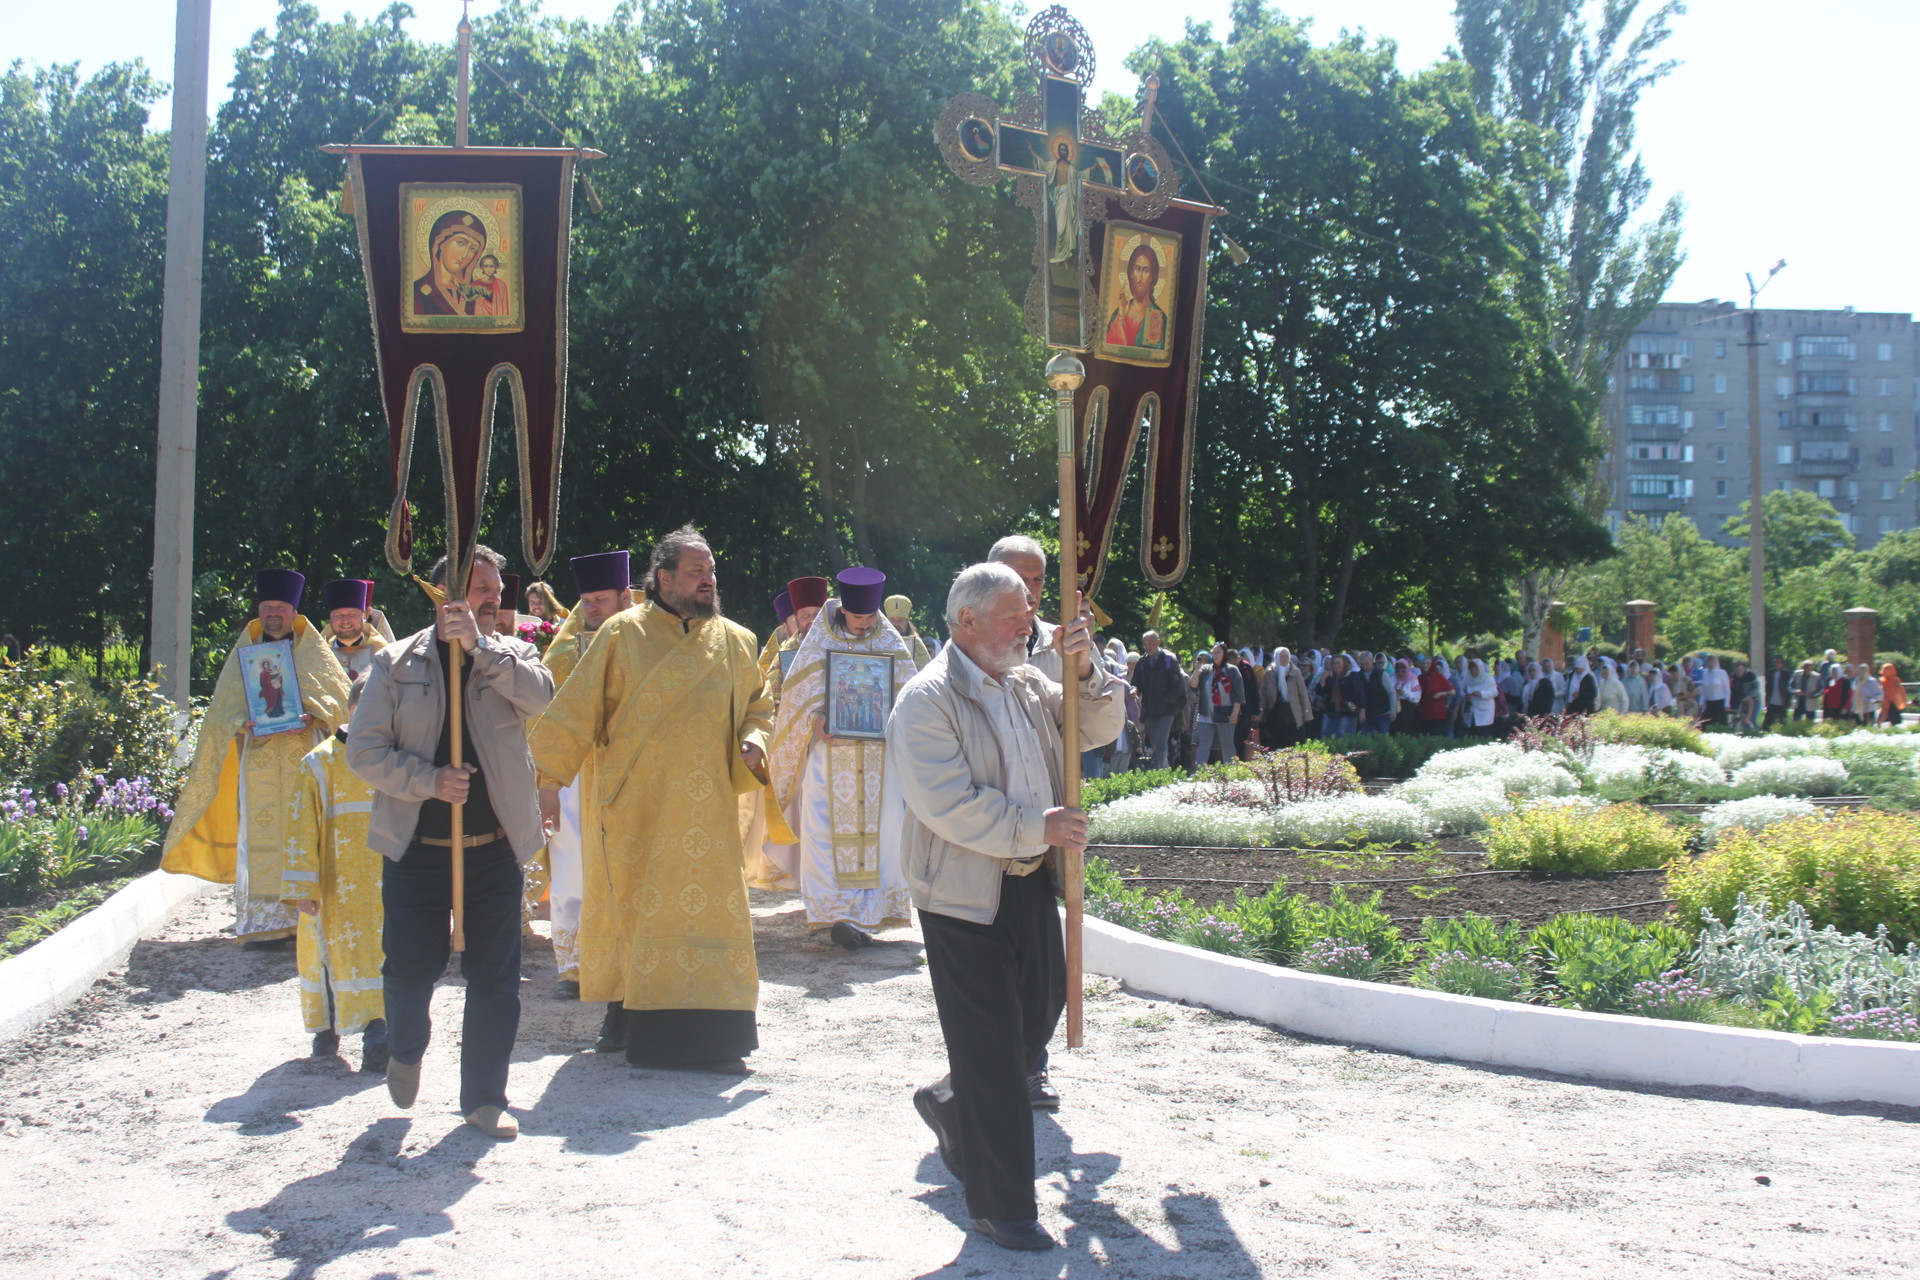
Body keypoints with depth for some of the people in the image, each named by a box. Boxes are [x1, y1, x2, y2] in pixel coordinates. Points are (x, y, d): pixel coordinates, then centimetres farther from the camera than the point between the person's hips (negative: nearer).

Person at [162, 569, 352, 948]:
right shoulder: (244, 652, 15)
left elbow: (340, 697, 2)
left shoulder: (314, 653, 11)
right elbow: (225, 705, 9)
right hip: (260, 764, 1)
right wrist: (245, 723, -12)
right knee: (263, 839, -5)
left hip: (306, 763, -1)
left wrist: (312, 717, -16)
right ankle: (265, 924, -4)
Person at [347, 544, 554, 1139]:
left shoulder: (510, 656, 6)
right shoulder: (396, 662, 3)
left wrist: (480, 646, -24)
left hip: (494, 847, 1)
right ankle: (407, 1050, 37)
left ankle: (485, 1096, 16)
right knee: (410, 970, 4)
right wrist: (429, 781, -16)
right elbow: (364, 750, -3)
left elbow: (541, 695, -17)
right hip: (415, 847, -1)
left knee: (494, 977, 2)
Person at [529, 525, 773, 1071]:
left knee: (710, 907, 0)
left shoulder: (734, 643, 8)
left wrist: (754, 741, -4)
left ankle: (711, 1031, 7)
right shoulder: (623, 634, -1)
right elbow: (578, 709, 0)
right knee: (632, 905, 3)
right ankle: (628, 1012, 17)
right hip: (635, 805, -2)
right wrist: (546, 776, -4)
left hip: (708, 808, 2)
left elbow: (759, 705, 18)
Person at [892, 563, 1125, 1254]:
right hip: (965, 893, -7)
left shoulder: (1029, 685, 10)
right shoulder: (928, 699, -13)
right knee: (992, 1047, -2)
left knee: (1041, 1011, 17)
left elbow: (1096, 728, 12)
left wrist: (1085, 669, -5)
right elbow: (948, 805, -22)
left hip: (1031, 884, 8)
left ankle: (947, 1103, 43)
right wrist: (1036, 828, -18)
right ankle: (1003, 1207, 9)